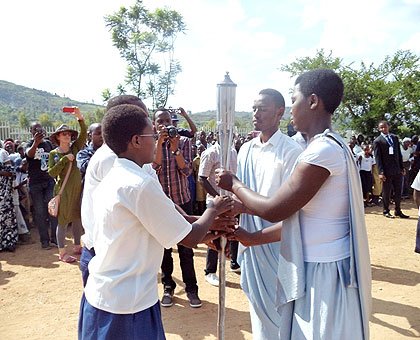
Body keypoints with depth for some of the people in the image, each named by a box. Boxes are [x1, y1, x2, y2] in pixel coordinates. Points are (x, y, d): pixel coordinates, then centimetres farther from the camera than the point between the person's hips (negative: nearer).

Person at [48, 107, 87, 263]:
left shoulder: (75, 148, 6)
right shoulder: (54, 154, -1)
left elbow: (83, 134, -9)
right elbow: (52, 172, -12)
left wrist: (80, 118, -22)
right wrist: (64, 159, -17)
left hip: (78, 187, 4)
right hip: (64, 189, -4)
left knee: (77, 218, 12)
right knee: (63, 220, 0)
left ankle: (77, 247, 26)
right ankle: (62, 253, 10)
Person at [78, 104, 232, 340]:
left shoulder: (110, 181, 5)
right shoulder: (141, 185, -23)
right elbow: (190, 239, -15)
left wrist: (209, 231, 9)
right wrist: (214, 210, 2)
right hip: (127, 306, -8)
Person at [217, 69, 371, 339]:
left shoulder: (323, 150, -22)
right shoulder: (335, 147, 11)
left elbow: (273, 211, -18)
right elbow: (299, 219, 11)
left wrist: (233, 184, -3)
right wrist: (253, 238, 12)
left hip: (322, 275, -9)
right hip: (313, 269, 9)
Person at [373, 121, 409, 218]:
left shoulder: (395, 138, 12)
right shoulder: (377, 141, -5)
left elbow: (399, 154, 15)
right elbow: (378, 158, -9)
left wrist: (402, 167, 9)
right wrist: (381, 172, -15)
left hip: (397, 170, 5)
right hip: (387, 172, -5)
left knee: (398, 192, 11)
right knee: (386, 193, 5)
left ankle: (398, 211, 22)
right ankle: (386, 211, 19)